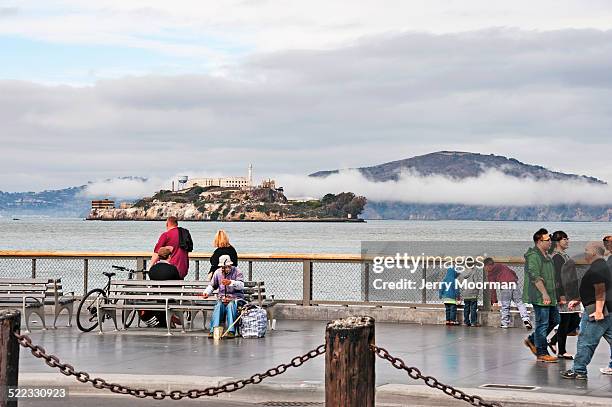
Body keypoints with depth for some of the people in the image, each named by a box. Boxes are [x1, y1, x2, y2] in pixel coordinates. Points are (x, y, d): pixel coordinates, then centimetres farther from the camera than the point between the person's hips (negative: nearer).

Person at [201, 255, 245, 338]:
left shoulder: (237, 272, -1)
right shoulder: (218, 272, 13)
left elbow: (241, 285, -15)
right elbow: (212, 286, 23)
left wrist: (230, 282, -33)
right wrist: (207, 292, 2)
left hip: (235, 298, -3)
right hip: (222, 298, 3)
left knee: (231, 305, -36)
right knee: (218, 306, -31)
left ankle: (231, 331, -41)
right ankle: (213, 330, -41)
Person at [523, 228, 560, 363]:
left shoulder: (546, 255, 18)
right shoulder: (533, 256, -15)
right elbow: (535, 277, -22)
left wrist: (552, 295, 27)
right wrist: (544, 293, -26)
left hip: (549, 297, 10)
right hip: (539, 297, -10)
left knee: (554, 320, 15)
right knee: (542, 324, -5)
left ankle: (532, 340, 25)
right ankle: (542, 353, 3)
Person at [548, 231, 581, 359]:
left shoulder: (564, 255, 17)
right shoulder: (557, 257, -13)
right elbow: (557, 278, -19)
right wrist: (561, 296, -23)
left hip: (571, 294, 10)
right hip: (564, 295, -10)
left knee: (575, 321, 11)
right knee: (565, 323, -4)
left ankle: (553, 341, 19)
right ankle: (561, 351, 4)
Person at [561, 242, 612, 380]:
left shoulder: (596, 270, -14)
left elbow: (600, 291, -22)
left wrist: (599, 310, -28)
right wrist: (578, 301, 31)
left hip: (595, 311, -10)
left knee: (586, 341, -2)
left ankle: (578, 371, 4)